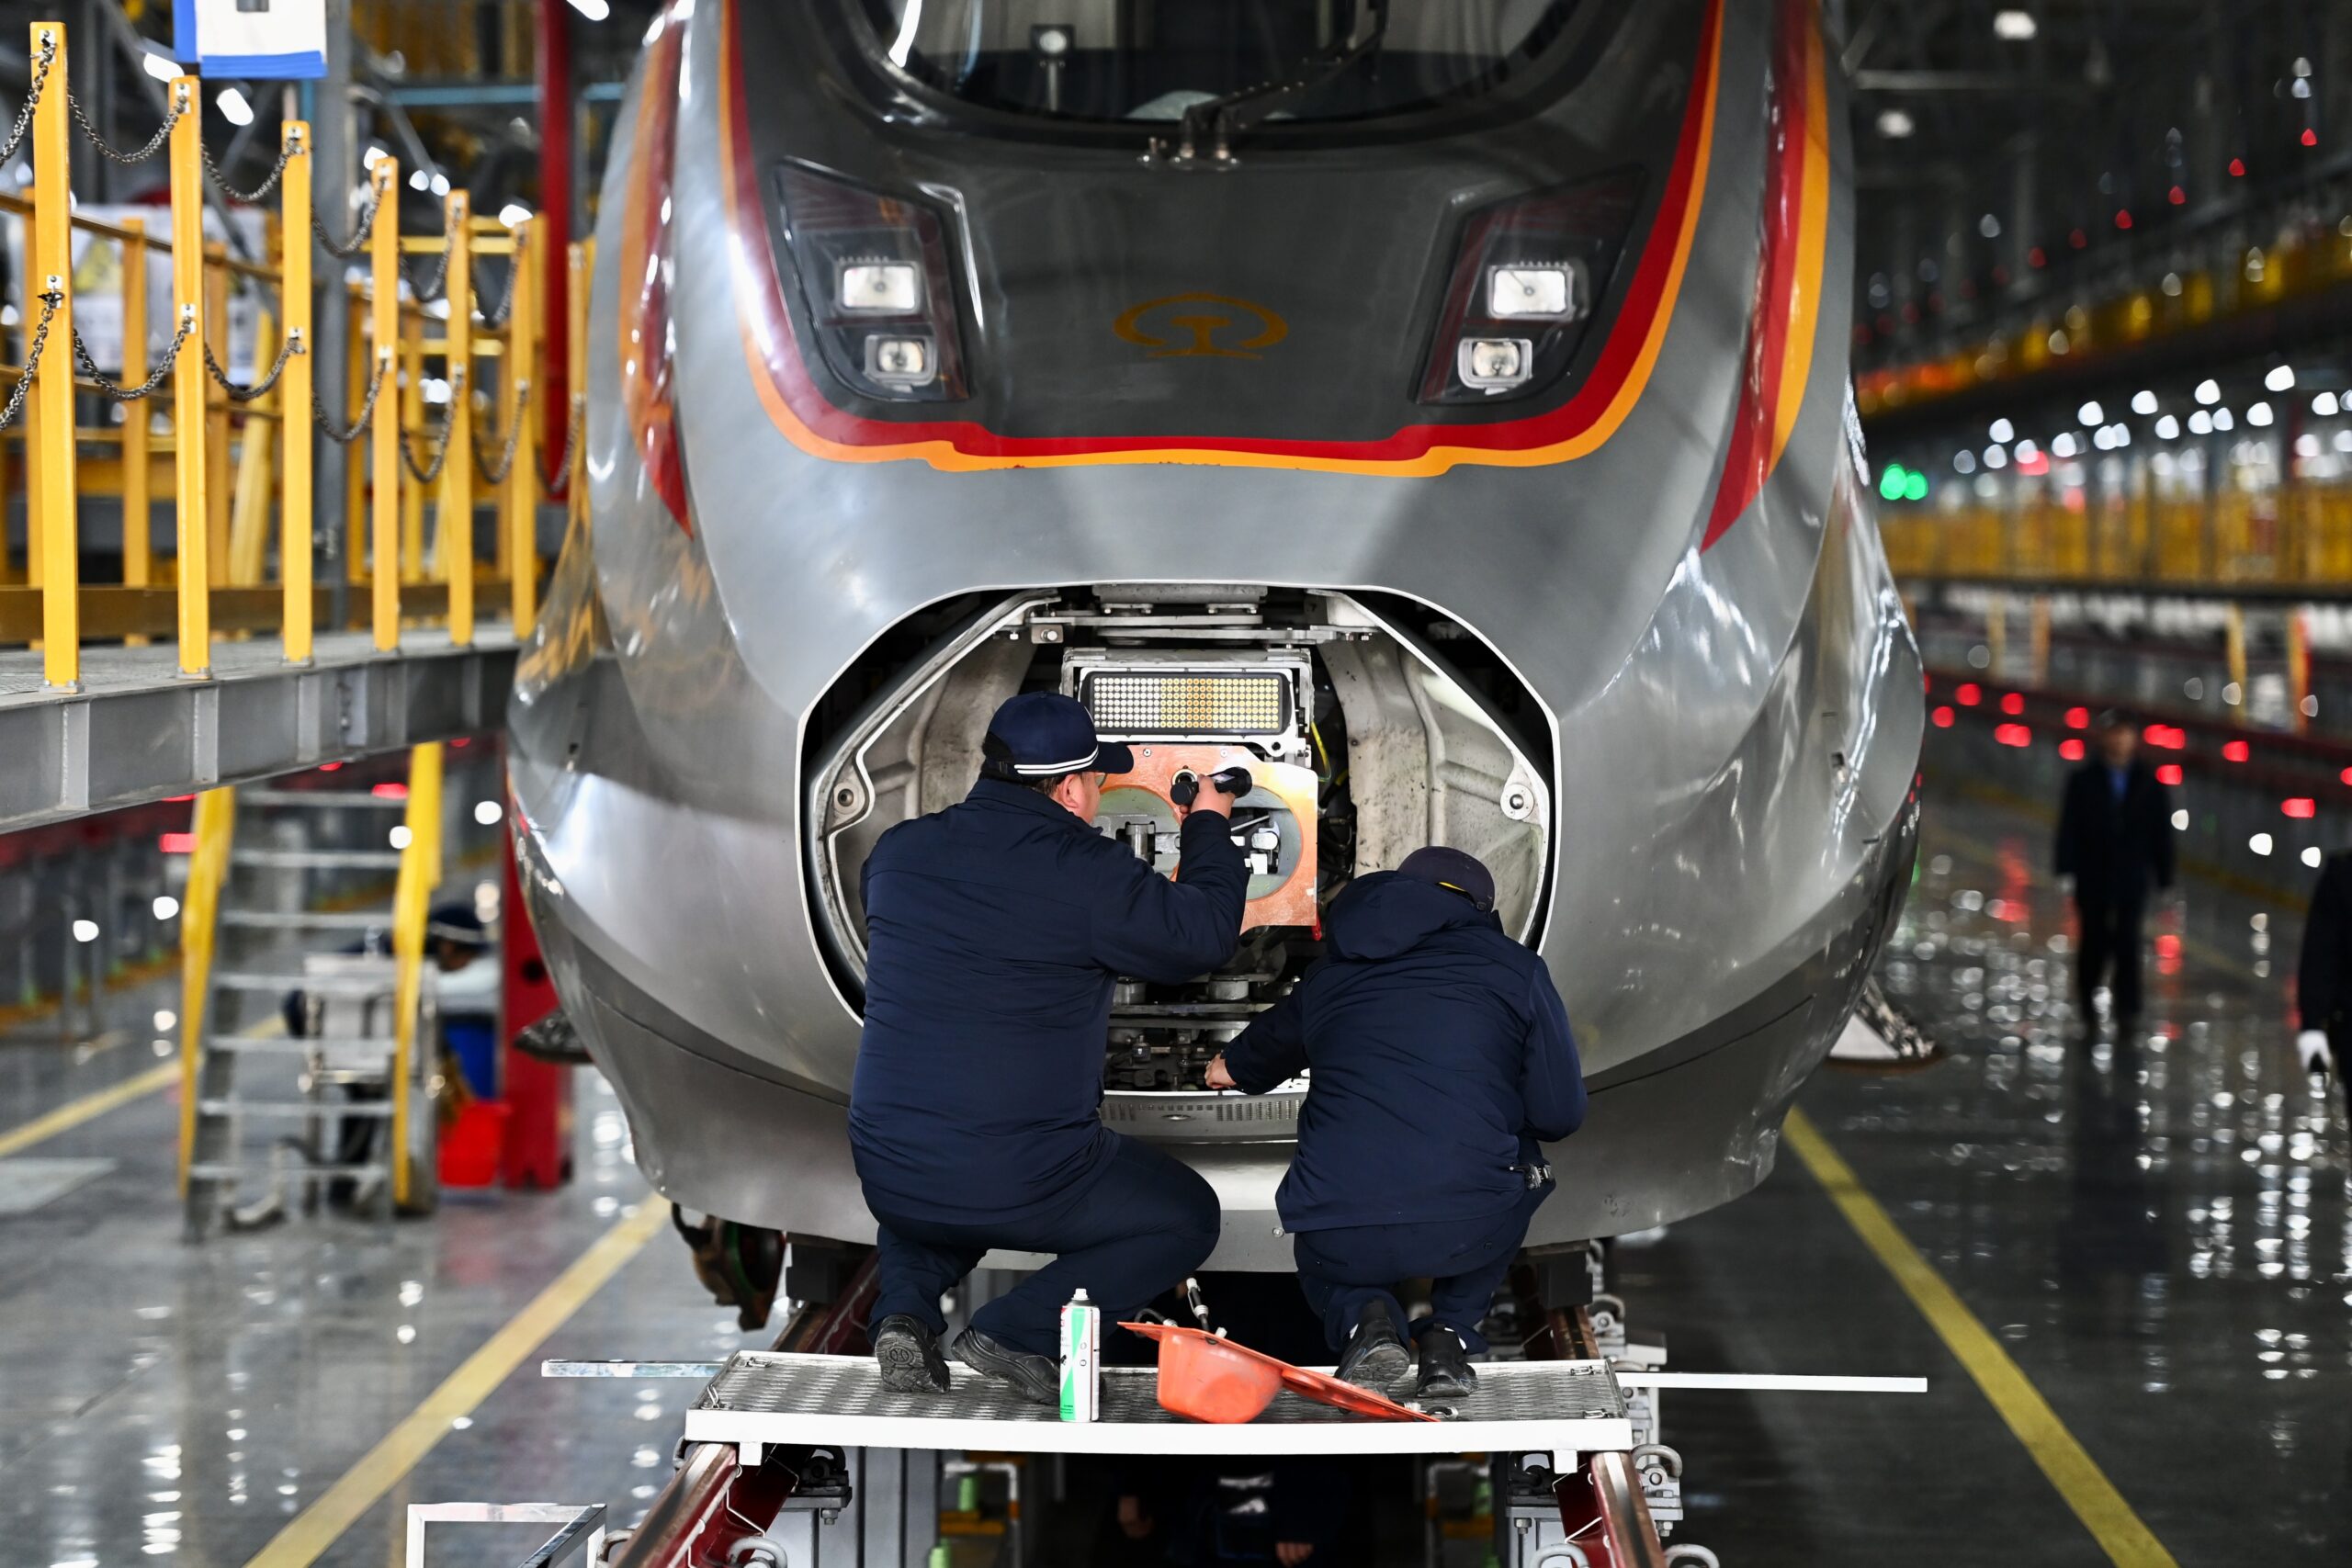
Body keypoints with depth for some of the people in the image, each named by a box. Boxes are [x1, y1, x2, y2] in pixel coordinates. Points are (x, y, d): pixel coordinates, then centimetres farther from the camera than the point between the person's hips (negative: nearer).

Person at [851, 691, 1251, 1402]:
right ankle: (1015, 1332, -2)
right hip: (1020, 1184, -5)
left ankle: (906, 1307, 8)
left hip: (887, 1175, 6)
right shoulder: (1086, 872, -14)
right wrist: (1208, 829, 17)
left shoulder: (896, 853, 3)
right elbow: (1203, 936, -1)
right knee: (1186, 1215, 16)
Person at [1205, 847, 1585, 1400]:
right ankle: (1451, 1330, 15)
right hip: (1469, 1231, -1)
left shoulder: (1330, 978, 19)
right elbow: (1560, 1113, 8)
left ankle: (1362, 1319, 5)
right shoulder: (1515, 967, 11)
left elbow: (1246, 1064, 41)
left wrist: (1229, 1068, 67)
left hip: (1343, 1245, 2)